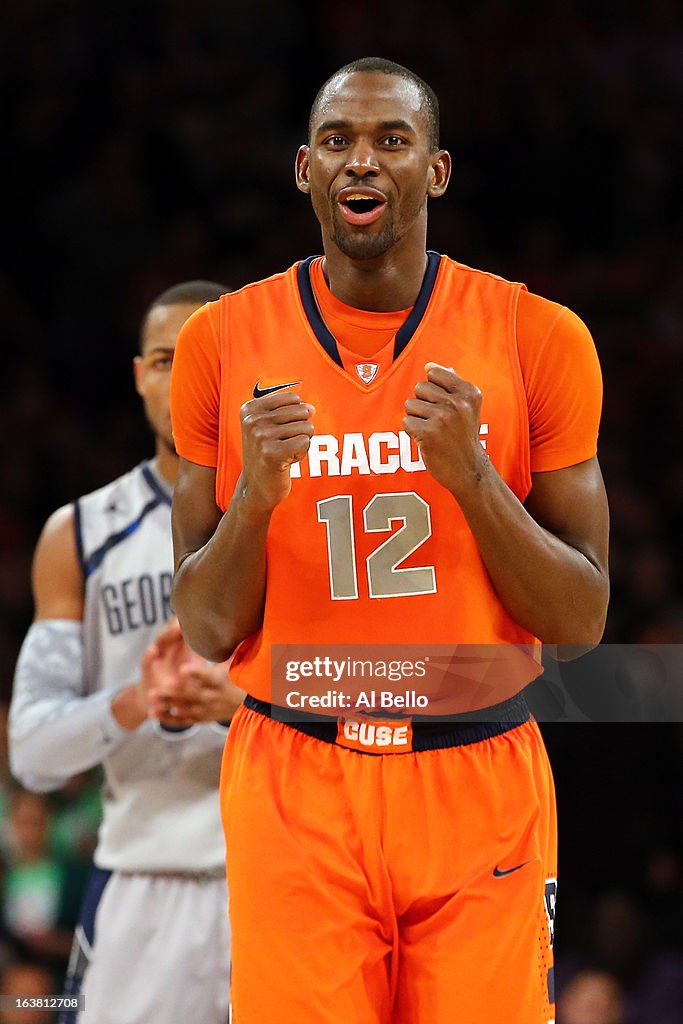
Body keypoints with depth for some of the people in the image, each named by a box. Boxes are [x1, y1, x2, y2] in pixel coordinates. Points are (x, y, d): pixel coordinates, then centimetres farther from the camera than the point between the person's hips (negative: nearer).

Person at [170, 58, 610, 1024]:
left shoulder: (536, 339, 0)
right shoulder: (224, 344, 2)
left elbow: (582, 623, 0)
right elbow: (206, 631, 4)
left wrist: (473, 479, -14)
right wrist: (255, 495, -15)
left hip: (483, 796, 0)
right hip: (294, 793, 0)